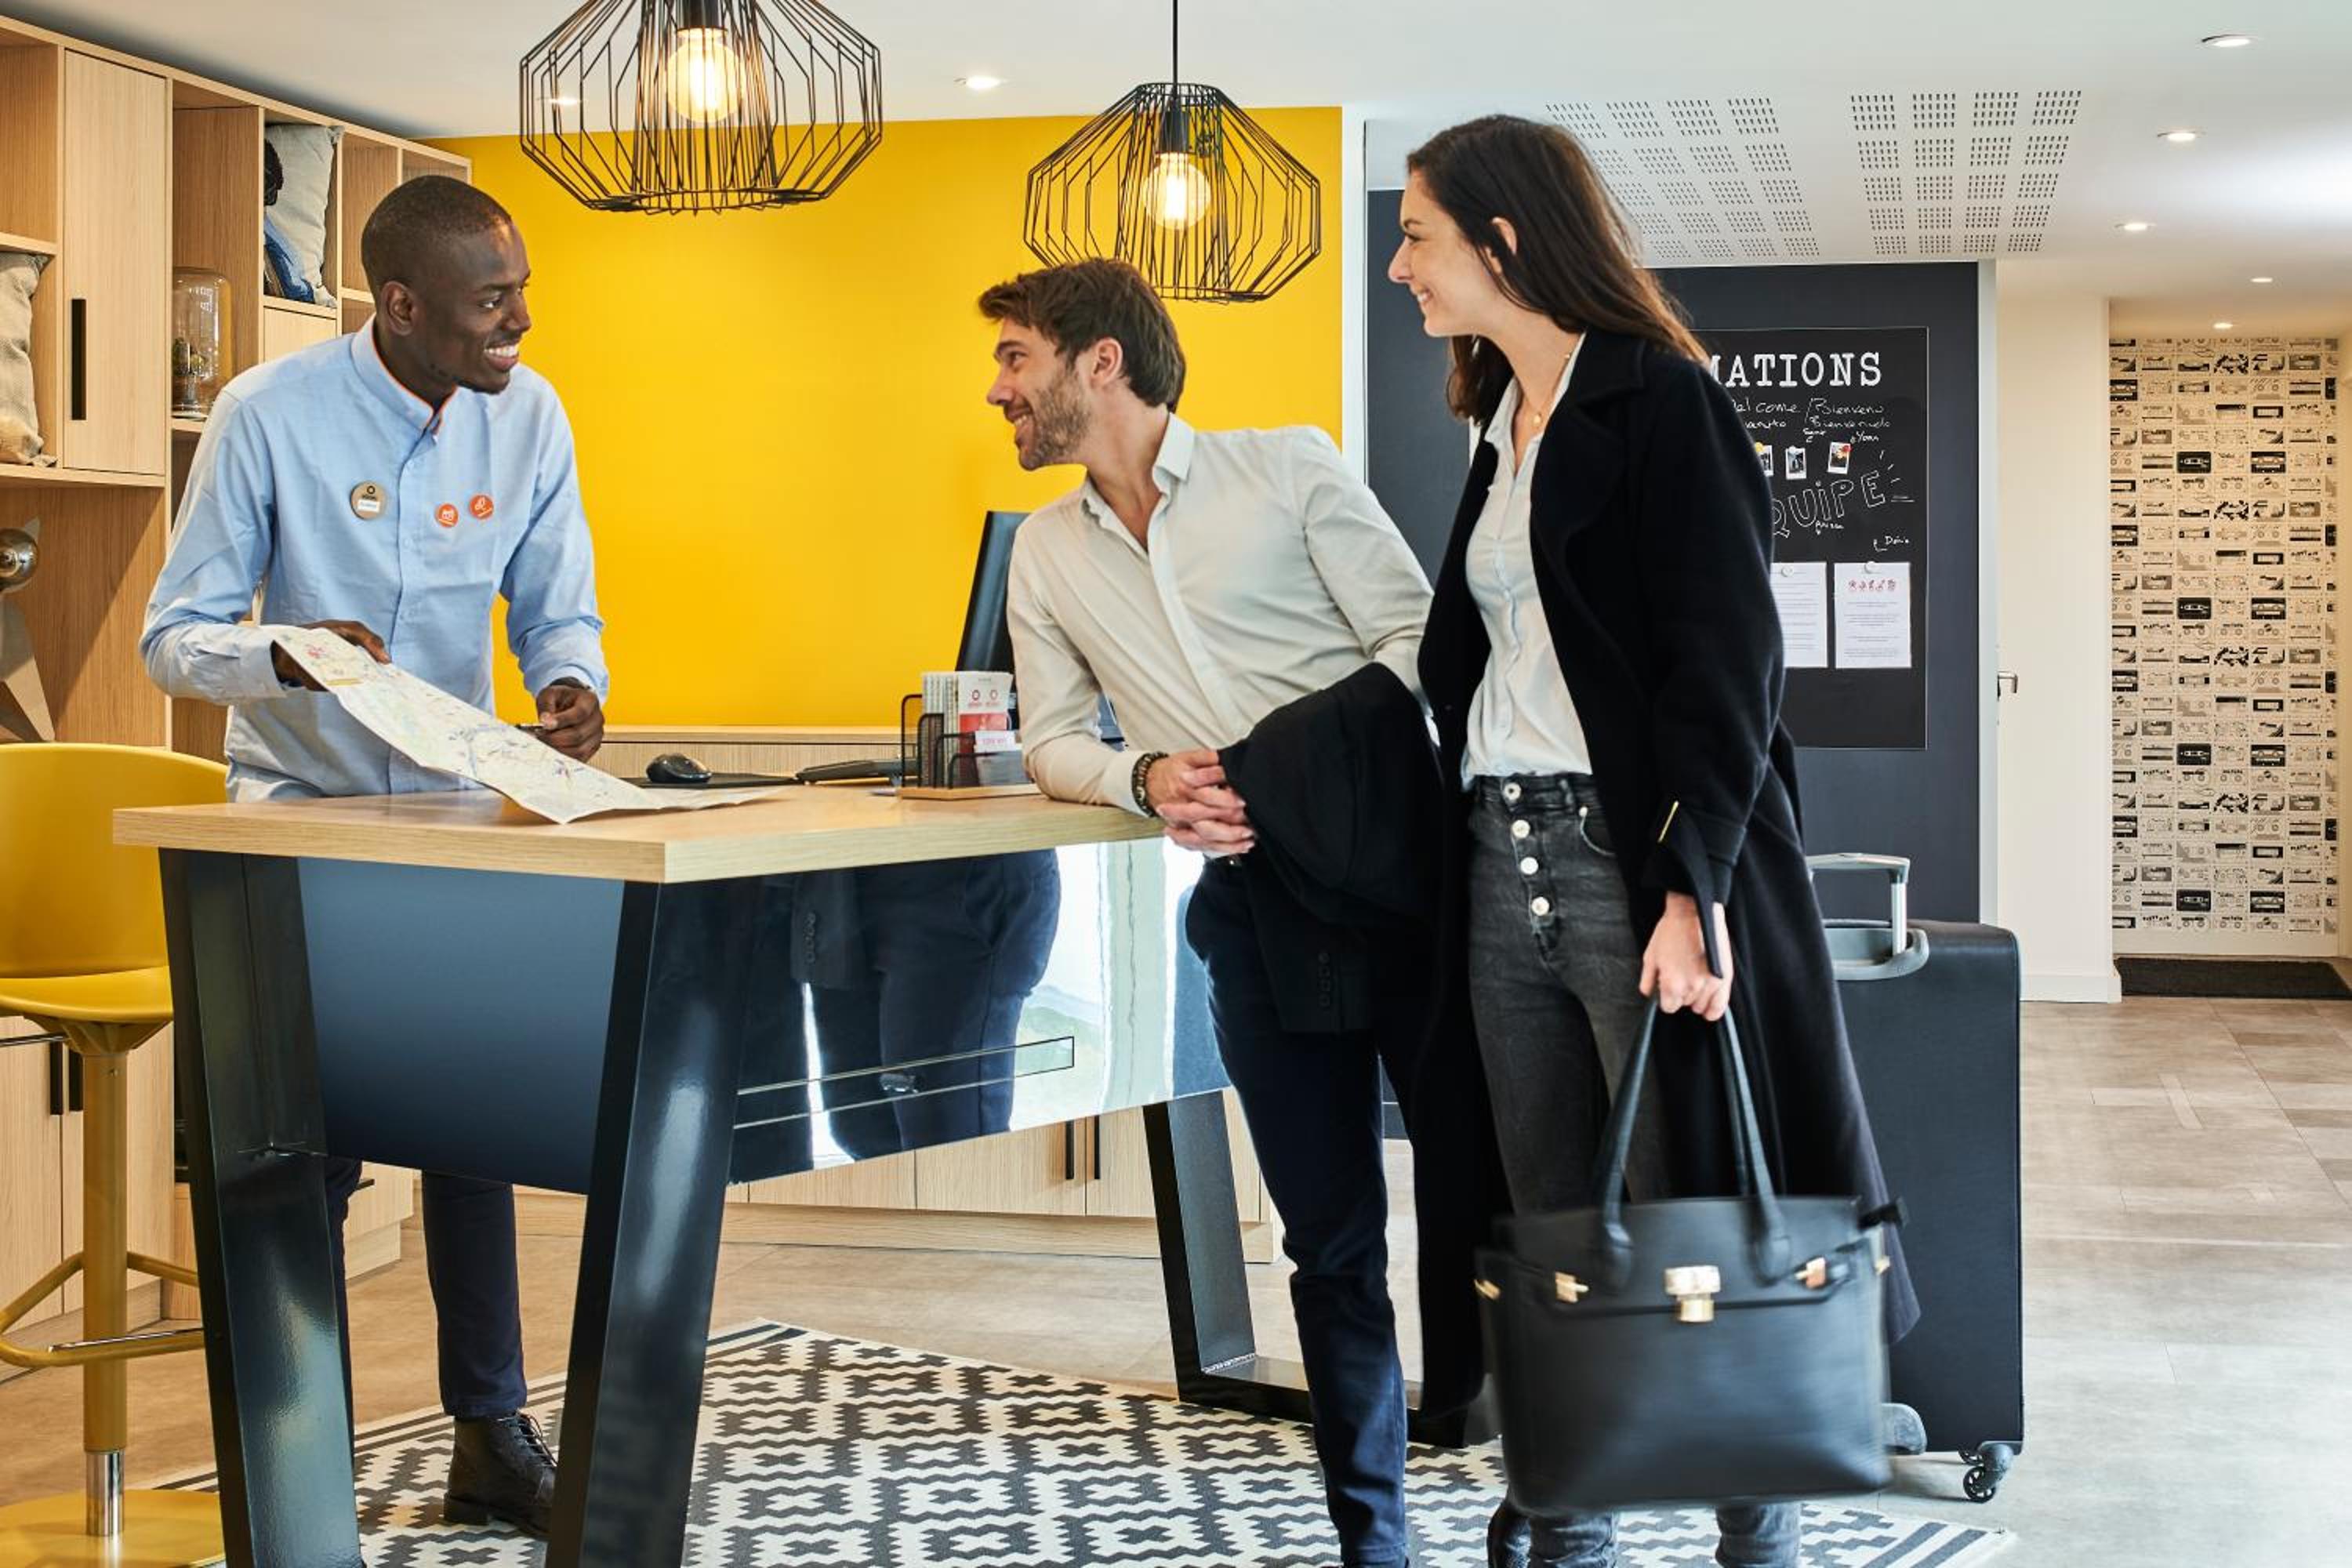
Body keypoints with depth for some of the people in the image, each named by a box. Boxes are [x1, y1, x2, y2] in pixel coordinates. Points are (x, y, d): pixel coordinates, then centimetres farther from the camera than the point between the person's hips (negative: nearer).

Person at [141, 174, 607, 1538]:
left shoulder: (529, 416, -4)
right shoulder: (269, 416, -15)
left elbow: (558, 606, 5)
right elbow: (174, 635, -11)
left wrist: (573, 680, -18)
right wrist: (285, 656, -32)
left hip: (457, 808, 3)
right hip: (301, 806, -3)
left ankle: (493, 1436, 16)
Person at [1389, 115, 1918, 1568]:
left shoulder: (1663, 403, -6)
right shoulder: (1503, 428, 19)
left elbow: (1726, 665, -13)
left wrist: (1690, 888, -22)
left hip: (1644, 860, -7)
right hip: (1507, 860, 7)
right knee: (1554, 1232, 10)